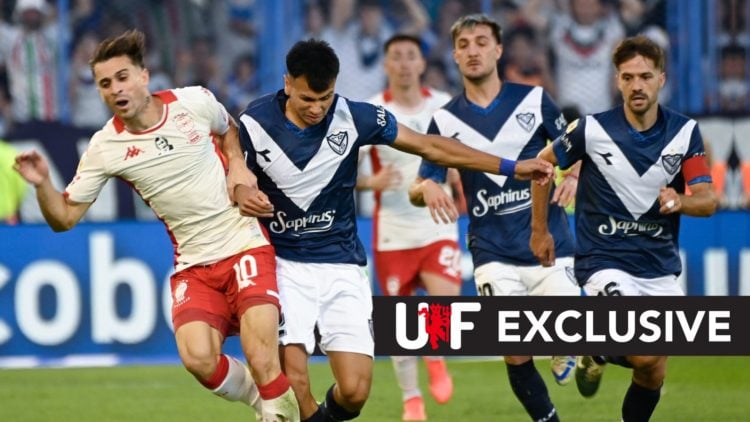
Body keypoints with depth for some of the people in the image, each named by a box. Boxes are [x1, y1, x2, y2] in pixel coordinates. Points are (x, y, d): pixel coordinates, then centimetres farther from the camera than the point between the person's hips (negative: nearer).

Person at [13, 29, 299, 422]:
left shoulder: (195, 102, -5)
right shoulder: (104, 147, -6)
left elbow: (227, 128, 20)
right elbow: (64, 218, -2)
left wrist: (237, 163, 1)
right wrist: (42, 184, -20)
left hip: (245, 245, -1)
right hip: (193, 265, 1)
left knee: (260, 360, -20)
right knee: (198, 358, -21)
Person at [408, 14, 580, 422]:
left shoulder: (533, 99, 2)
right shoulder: (447, 119, 4)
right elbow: (417, 190, 6)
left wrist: (573, 178, -13)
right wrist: (427, 189, -18)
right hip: (495, 254, 0)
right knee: (516, 354, -10)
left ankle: (562, 352, 23)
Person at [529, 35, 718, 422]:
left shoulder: (684, 132, -4)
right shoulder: (592, 130, -11)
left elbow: (708, 200, -9)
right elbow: (543, 163, 6)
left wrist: (680, 202, -31)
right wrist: (539, 230, 9)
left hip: (661, 269, 4)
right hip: (604, 260, -4)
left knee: (653, 376, 6)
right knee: (646, 356, -23)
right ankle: (595, 353, 9)